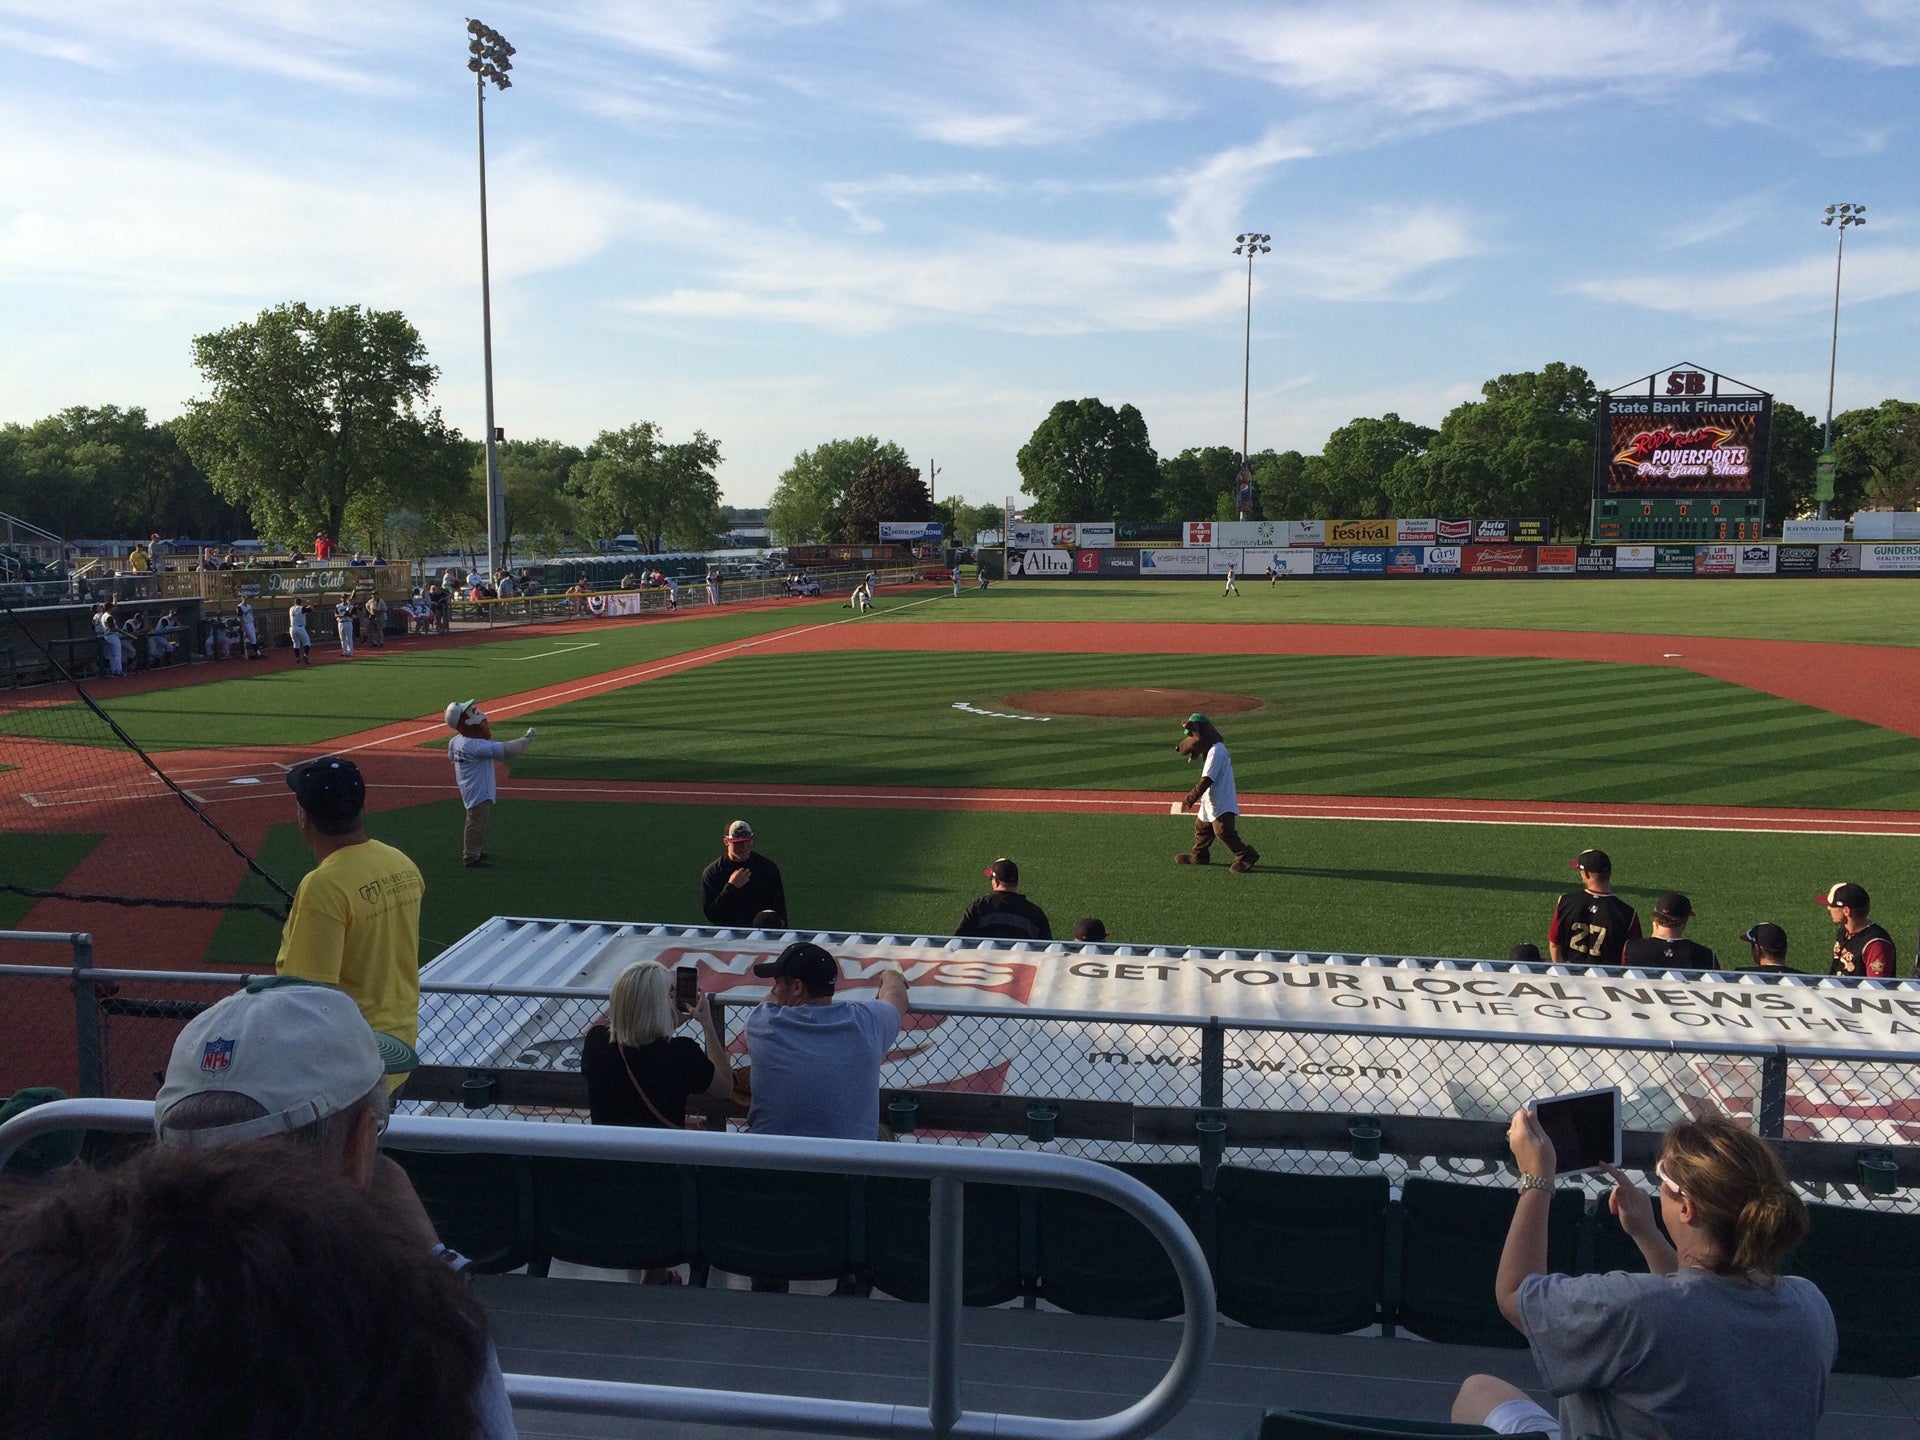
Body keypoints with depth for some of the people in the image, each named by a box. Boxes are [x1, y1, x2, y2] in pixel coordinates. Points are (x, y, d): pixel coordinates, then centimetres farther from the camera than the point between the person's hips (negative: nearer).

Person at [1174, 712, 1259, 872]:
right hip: (1210, 801, 11)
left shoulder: (1215, 751, -21)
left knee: (1223, 830, -12)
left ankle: (1247, 856, -4)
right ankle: (1198, 856, 35)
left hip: (1221, 803, -11)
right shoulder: (1212, 748, 11)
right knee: (1201, 826, 20)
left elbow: (1206, 780, -24)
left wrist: (1190, 799, -23)